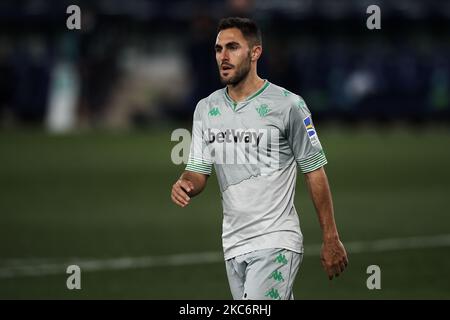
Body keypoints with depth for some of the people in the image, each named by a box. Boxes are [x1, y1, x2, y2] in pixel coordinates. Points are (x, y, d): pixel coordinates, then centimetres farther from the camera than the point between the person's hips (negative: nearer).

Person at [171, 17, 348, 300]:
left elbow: (315, 173, -4)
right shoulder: (206, 109, 9)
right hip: (233, 244, 6)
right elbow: (198, 171, 11)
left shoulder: (288, 105, -7)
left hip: (276, 244, -6)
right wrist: (186, 186, -15)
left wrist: (331, 240, -4)